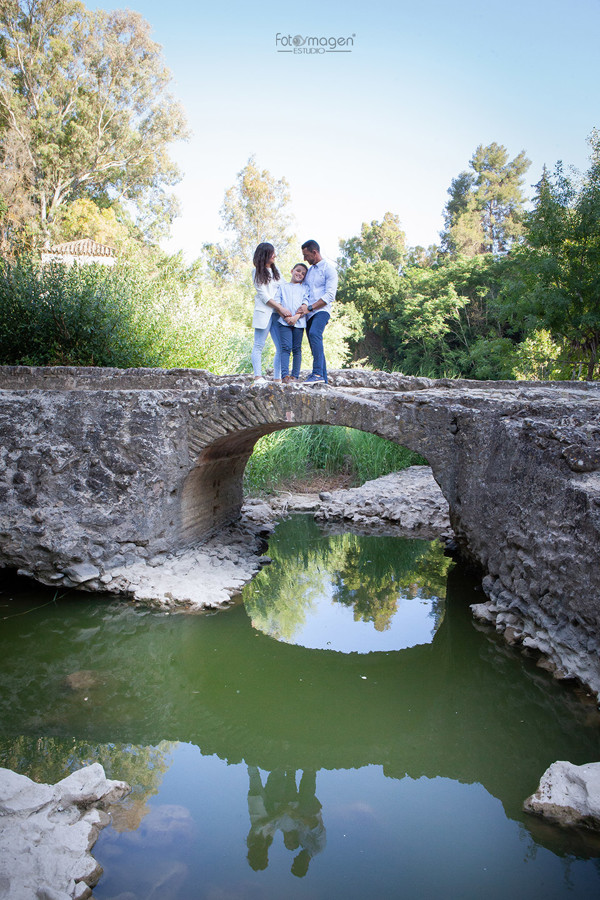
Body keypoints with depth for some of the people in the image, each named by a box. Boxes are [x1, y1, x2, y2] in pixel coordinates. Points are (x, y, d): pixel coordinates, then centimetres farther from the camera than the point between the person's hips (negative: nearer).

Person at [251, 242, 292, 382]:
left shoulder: (276, 270, 19)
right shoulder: (257, 272, 2)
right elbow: (264, 295, -5)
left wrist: (284, 308, 0)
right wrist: (281, 308, -12)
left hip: (277, 314, 6)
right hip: (263, 312, -6)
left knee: (281, 347, -1)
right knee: (259, 345, -6)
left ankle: (277, 378, 1)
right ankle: (258, 376, -7)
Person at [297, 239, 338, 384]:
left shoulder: (329, 269, -1)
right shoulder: (309, 270, 22)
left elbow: (330, 296, -11)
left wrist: (310, 307, -17)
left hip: (322, 310, -8)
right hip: (309, 313, 8)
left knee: (314, 333, -32)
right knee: (315, 345, 4)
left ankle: (317, 373, -40)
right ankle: (323, 379, 7)